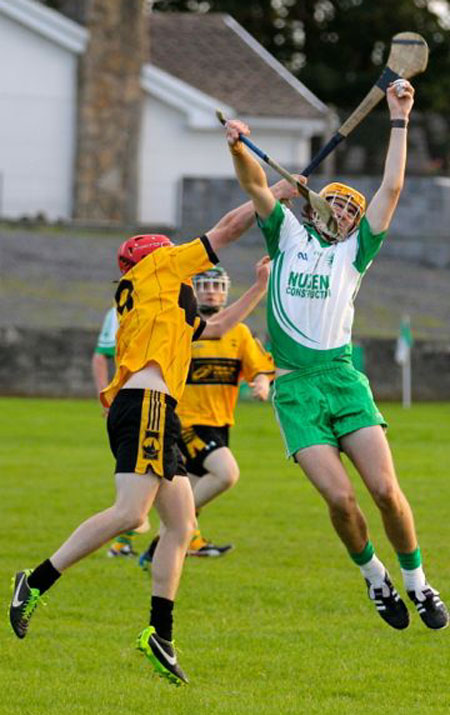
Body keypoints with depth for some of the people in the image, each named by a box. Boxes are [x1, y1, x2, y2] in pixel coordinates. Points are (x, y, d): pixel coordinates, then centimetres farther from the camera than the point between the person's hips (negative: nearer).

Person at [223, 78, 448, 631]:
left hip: (343, 379, 1)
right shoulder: (289, 237, 14)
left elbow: (391, 189, 10)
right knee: (339, 496, -13)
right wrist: (238, 149, -17)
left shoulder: (354, 254, 15)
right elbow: (256, 186, 2)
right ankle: (374, 578, 10)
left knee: (385, 489, -10)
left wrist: (399, 121, 8)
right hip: (294, 389, -1)